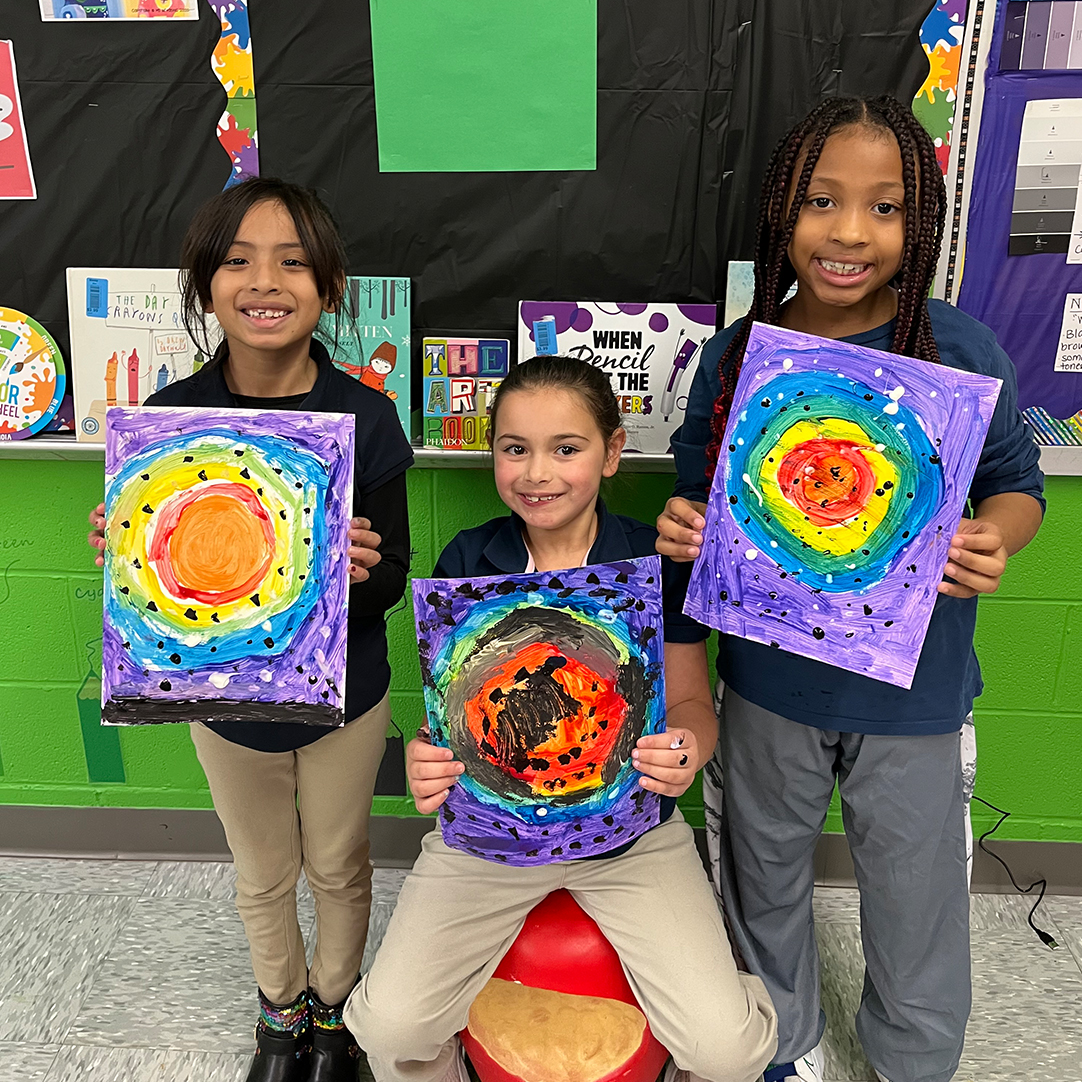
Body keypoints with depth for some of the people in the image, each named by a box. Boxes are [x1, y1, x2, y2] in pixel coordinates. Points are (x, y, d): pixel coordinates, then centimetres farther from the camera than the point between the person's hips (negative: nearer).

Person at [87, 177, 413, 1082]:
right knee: (262, 878, 23)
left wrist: (360, 573, -34)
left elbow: (392, 578, -12)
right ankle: (281, 1007, 54)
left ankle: (335, 1006, 52)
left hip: (343, 695, -1)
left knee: (338, 866, 21)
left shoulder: (365, 417, -18)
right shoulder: (168, 418, -14)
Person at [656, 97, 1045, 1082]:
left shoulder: (964, 353, -12)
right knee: (765, 874, 22)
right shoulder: (734, 356, -6)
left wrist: (993, 541, -21)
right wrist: (680, 528, -16)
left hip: (912, 692, -1)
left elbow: (1016, 484, 0)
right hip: (769, 678, 2)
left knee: (916, 900, 18)